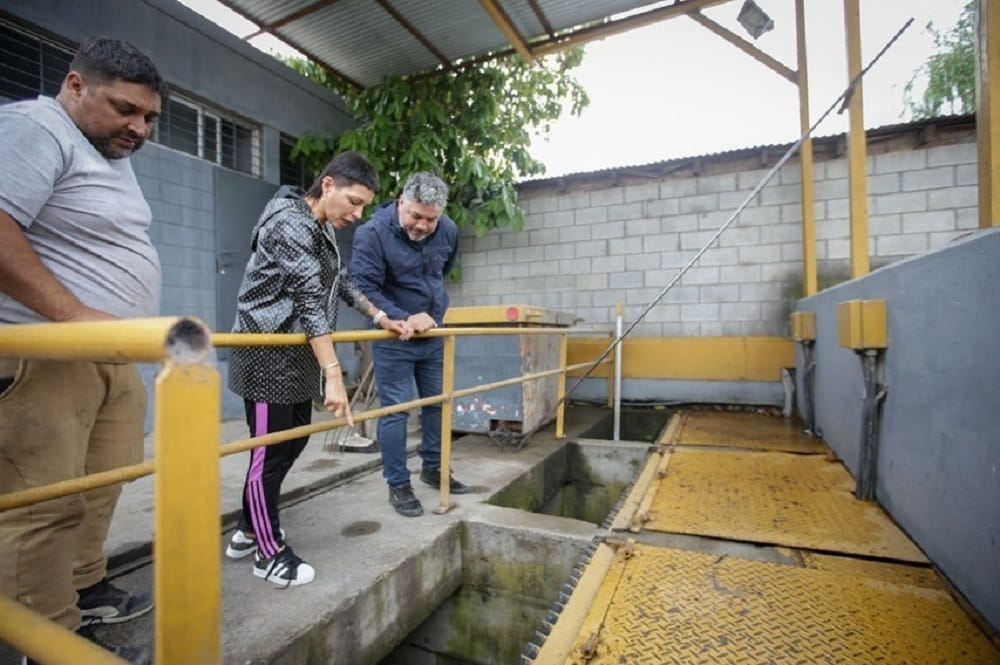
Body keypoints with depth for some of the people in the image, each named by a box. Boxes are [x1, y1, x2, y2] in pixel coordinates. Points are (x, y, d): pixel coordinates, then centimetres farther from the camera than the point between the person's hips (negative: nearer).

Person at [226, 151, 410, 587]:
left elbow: (341, 284, 21)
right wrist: (334, 375, -32)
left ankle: (248, 531, 33)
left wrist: (381, 318, 23)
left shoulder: (324, 229, 11)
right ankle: (269, 552, 18)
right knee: (270, 451, 1)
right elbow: (311, 302, -28)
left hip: (299, 356, 10)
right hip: (270, 355, -10)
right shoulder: (292, 224, -18)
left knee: (294, 440, 16)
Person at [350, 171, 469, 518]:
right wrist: (404, 318, -28)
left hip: (433, 334, 6)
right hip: (393, 338, -5)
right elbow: (364, 290, -21)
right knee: (395, 410, -2)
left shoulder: (448, 231, -3)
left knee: (437, 403, 14)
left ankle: (432, 468, 33)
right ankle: (398, 485, 15)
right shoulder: (372, 233, -19)